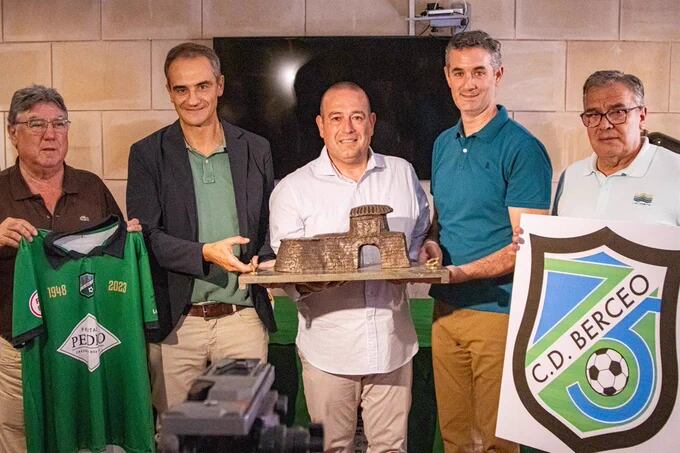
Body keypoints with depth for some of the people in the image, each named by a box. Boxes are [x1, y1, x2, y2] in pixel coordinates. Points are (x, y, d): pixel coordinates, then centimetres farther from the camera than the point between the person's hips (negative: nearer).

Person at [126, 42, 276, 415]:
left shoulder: (255, 150, 7)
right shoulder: (147, 154, 1)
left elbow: (271, 226, 13)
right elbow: (146, 235, -6)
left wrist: (264, 259, -8)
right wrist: (205, 254, -20)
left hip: (243, 316, 1)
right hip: (175, 320, -1)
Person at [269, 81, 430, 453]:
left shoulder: (403, 174, 8)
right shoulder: (293, 188, -1)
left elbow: (421, 236, 18)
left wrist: (416, 263, -4)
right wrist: (309, 282, -24)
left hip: (392, 342, 2)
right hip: (328, 347, -2)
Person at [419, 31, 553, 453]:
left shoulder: (523, 149, -10)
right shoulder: (443, 144, 11)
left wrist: (460, 272, -21)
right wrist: (432, 244, -1)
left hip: (499, 310, -6)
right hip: (445, 308, 6)